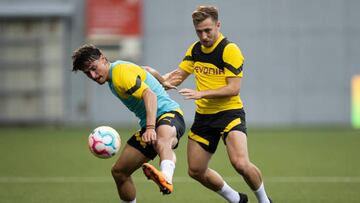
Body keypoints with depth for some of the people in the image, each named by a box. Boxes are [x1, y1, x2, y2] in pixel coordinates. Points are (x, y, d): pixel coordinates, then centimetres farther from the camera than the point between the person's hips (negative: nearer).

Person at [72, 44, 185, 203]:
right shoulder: (112, 79, 17)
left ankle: (166, 179, -77)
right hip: (149, 124, 10)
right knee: (119, 172, 10)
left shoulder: (121, 71, -14)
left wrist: (150, 128, -39)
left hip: (168, 114, -10)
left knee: (161, 141, -46)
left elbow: (149, 95, -28)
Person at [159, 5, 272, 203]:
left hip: (229, 112, -7)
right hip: (203, 116, 7)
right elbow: (179, 74, 14)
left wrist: (201, 94, -27)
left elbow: (233, 89, -20)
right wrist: (164, 80, -7)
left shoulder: (230, 50, -15)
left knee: (240, 163, -26)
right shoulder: (195, 49, 6)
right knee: (196, 171, 7)